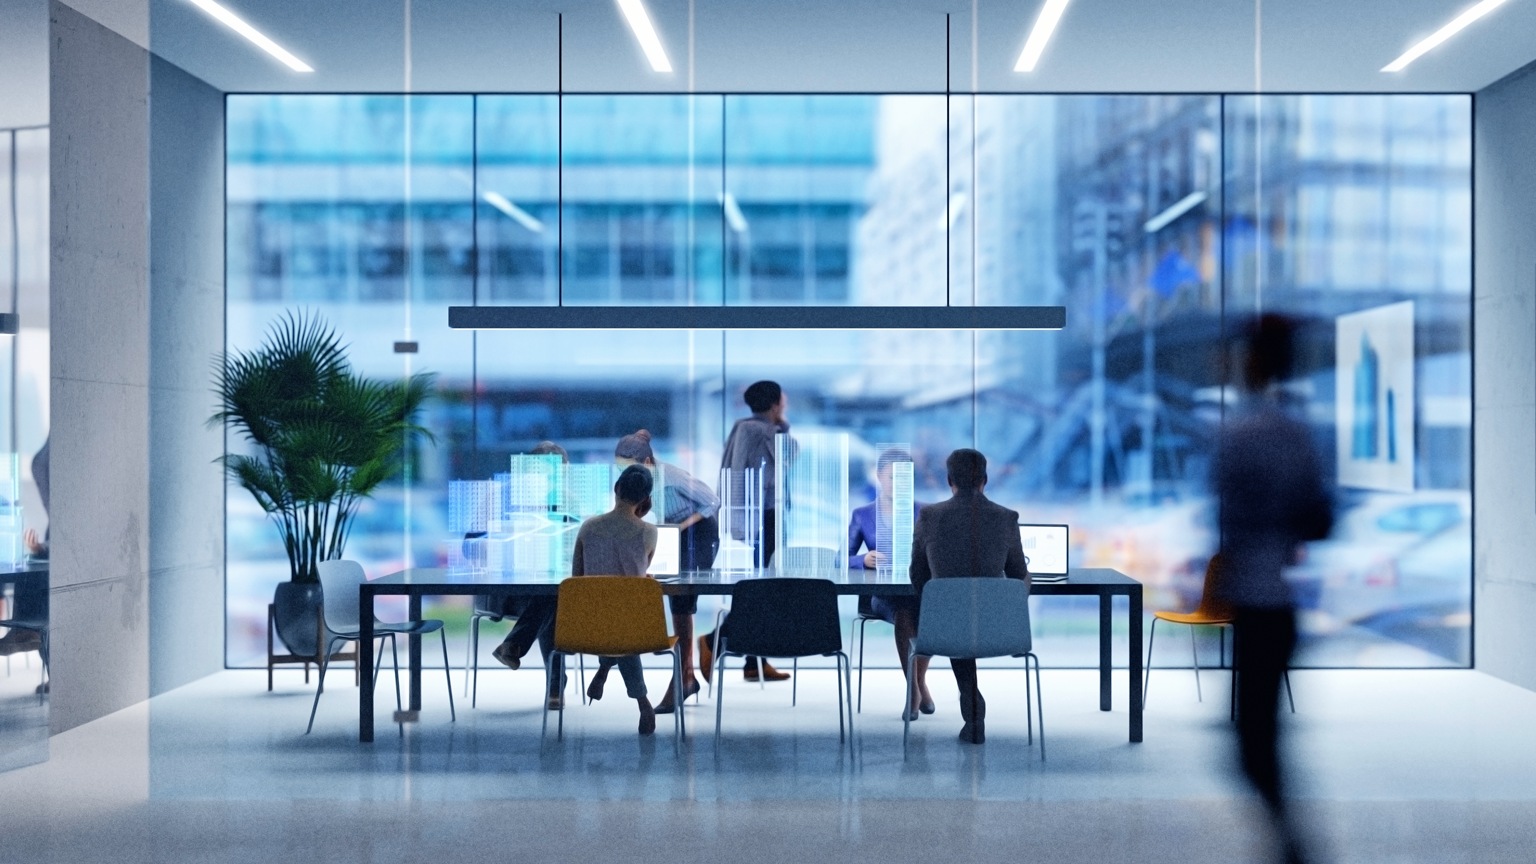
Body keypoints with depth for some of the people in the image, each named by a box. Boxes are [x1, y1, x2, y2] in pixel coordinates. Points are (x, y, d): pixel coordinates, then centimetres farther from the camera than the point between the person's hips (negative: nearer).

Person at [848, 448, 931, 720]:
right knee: (904, 613, -35)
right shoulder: (862, 515, 11)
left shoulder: (924, 513, 11)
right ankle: (916, 688, -21)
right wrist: (864, 560, -18)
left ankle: (919, 682, -9)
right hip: (883, 594, -1)